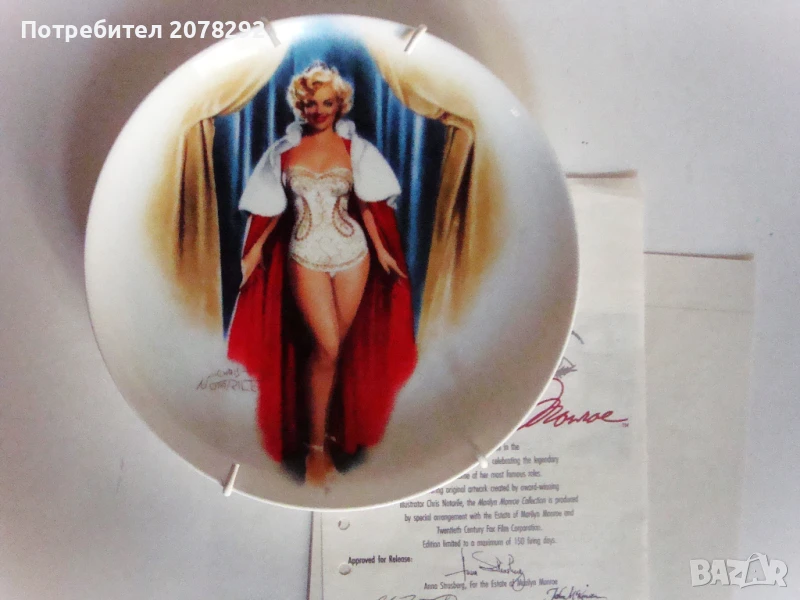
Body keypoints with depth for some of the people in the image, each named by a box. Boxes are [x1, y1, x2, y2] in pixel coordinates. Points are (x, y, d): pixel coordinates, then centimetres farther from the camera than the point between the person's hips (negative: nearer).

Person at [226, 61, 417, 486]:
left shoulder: (353, 148, 4)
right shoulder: (284, 150, 5)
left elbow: (366, 204, 3)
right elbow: (273, 208, 8)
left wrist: (381, 249, -4)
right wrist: (256, 247, 0)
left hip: (352, 254, 1)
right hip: (306, 256, -1)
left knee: (337, 347, 7)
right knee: (326, 348, -12)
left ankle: (329, 425, 26)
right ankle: (316, 444, -2)